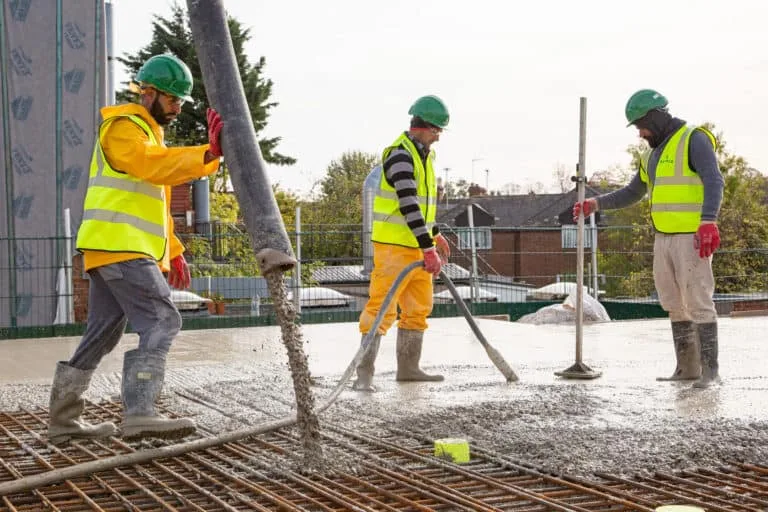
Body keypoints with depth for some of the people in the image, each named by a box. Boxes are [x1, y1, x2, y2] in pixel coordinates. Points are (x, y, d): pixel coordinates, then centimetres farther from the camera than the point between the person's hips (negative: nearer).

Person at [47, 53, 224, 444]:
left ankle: (63, 421, 18)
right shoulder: (124, 127, -6)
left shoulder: (149, 133, 27)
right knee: (161, 321, -17)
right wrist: (208, 154, -38)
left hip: (119, 250, 10)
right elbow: (156, 167, -27)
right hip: (119, 246, -10)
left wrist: (173, 252, 21)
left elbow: (156, 203, 29)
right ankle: (138, 414, -24)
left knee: (102, 334, 12)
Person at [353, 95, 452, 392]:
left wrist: (435, 236, 26)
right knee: (382, 307, -11)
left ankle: (408, 368, 24)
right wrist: (428, 248, -27)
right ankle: (364, 374, -10)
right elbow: (408, 205, -24)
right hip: (393, 245, -10)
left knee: (419, 307, 14)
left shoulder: (422, 156, 15)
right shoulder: (400, 155, -16)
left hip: (416, 245, 10)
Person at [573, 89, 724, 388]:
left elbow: (714, 181, -21)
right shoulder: (652, 155, 19)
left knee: (698, 301, -9)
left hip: (693, 237, -9)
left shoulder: (694, 140, -8)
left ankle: (710, 368, -4)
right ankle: (688, 367, 15)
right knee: (675, 304, 9)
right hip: (664, 238, 9)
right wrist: (595, 204, 17)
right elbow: (631, 194, 28)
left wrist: (708, 221, -34)